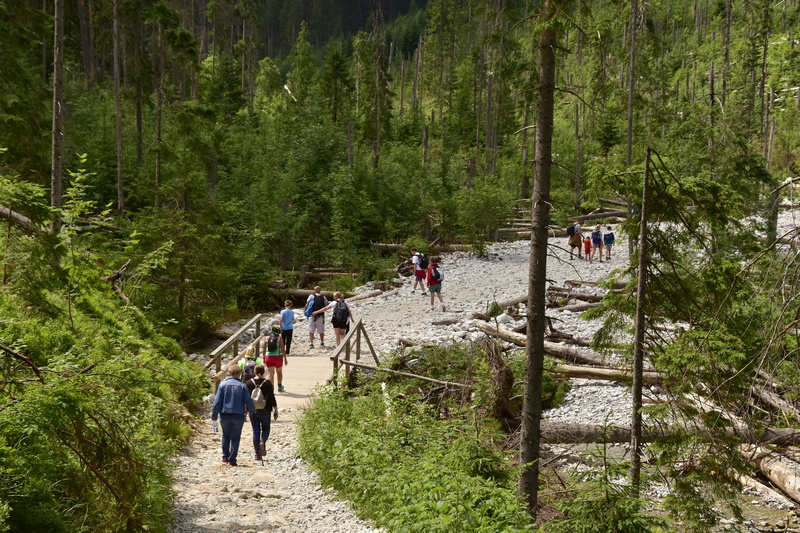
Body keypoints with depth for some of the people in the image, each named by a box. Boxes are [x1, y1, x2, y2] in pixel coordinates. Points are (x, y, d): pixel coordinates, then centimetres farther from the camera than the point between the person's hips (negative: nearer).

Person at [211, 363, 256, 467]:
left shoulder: (223, 384, -2)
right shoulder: (242, 386, -2)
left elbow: (217, 401, -2)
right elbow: (248, 401, -1)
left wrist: (214, 415, 5)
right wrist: (252, 410, 18)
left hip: (224, 415, 1)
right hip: (238, 415, -1)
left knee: (226, 435, 20)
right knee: (235, 438, 6)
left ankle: (225, 457, 20)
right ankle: (232, 459, 3)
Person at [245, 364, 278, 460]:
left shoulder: (249, 383, -2)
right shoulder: (268, 383, -7)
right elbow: (272, 398, -6)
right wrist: (275, 410, 3)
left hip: (253, 411, 2)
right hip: (265, 411, -1)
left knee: (256, 431, 9)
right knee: (266, 429, 16)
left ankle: (257, 454, 7)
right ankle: (263, 442, -15)